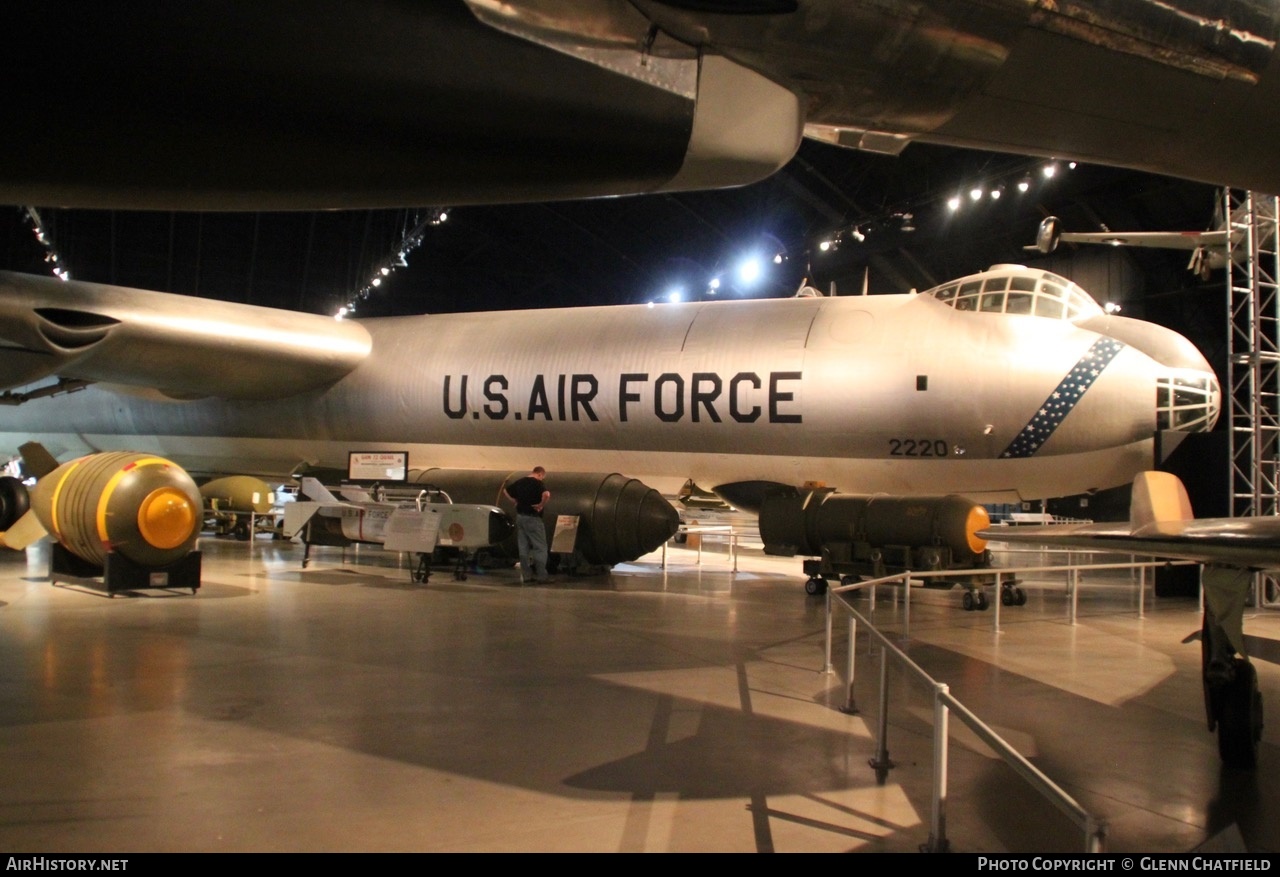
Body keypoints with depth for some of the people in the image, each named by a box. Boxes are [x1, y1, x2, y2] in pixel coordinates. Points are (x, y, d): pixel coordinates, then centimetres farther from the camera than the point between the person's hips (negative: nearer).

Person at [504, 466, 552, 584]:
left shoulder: (520, 482, 10)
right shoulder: (537, 483, -14)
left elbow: (506, 491, 24)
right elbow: (546, 494, -33)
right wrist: (541, 505, -18)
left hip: (520, 516, 8)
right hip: (532, 518, -7)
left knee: (523, 547, 11)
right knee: (540, 547, -2)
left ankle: (526, 575, 14)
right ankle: (541, 576, -5)